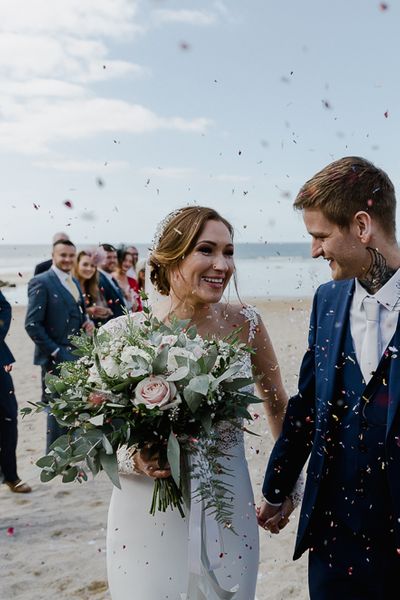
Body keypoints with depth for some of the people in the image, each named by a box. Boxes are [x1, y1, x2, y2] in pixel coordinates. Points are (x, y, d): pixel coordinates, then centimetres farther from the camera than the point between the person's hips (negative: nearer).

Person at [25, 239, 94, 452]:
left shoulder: (74, 282, 14)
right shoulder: (41, 282, -10)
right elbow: (32, 324, -14)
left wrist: (87, 322, 3)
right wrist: (55, 352, -15)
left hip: (78, 356, 7)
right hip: (57, 359, -7)